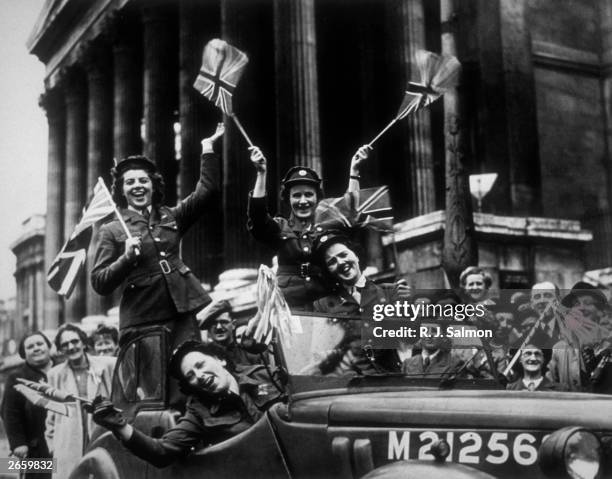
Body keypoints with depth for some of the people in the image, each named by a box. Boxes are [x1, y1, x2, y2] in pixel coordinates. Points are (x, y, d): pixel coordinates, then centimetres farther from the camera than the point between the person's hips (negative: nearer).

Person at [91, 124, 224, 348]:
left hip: (182, 314, 3)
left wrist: (207, 148, 7)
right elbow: (99, 283, 1)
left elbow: (207, 188, 10)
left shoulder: (171, 217, 16)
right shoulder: (112, 231, 7)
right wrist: (126, 258, -13)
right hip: (141, 321, -2)